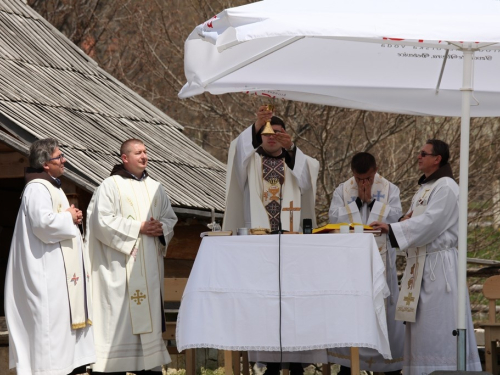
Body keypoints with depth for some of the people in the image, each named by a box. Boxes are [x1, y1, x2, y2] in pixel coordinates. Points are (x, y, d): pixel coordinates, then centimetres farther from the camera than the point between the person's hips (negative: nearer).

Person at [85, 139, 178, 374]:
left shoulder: (155, 188, 15)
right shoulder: (110, 186, -3)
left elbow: (170, 217, 17)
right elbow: (103, 222, -11)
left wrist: (161, 229, -6)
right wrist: (139, 227, -13)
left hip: (150, 265, 6)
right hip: (121, 265, -6)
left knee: (149, 312, 5)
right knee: (120, 316, -8)